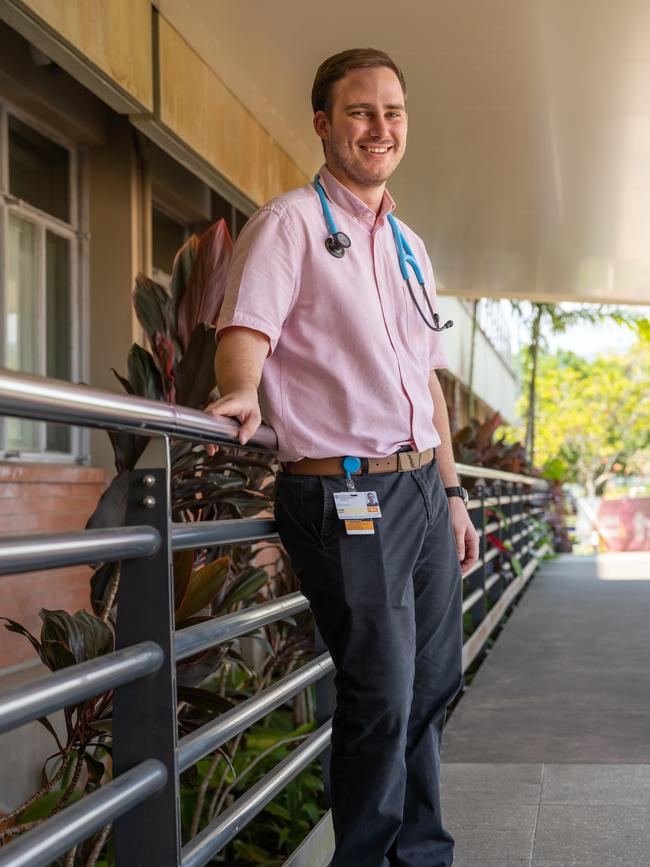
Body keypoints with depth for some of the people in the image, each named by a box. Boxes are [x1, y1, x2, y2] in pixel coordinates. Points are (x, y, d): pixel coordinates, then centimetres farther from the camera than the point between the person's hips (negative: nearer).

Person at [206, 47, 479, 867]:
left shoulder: (408, 244, 18)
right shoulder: (291, 222, -4)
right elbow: (246, 327, -19)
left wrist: (452, 493, 20)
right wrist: (242, 393, -41)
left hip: (422, 487, 8)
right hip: (344, 493, -8)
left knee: (432, 685, 15)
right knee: (381, 698, -6)